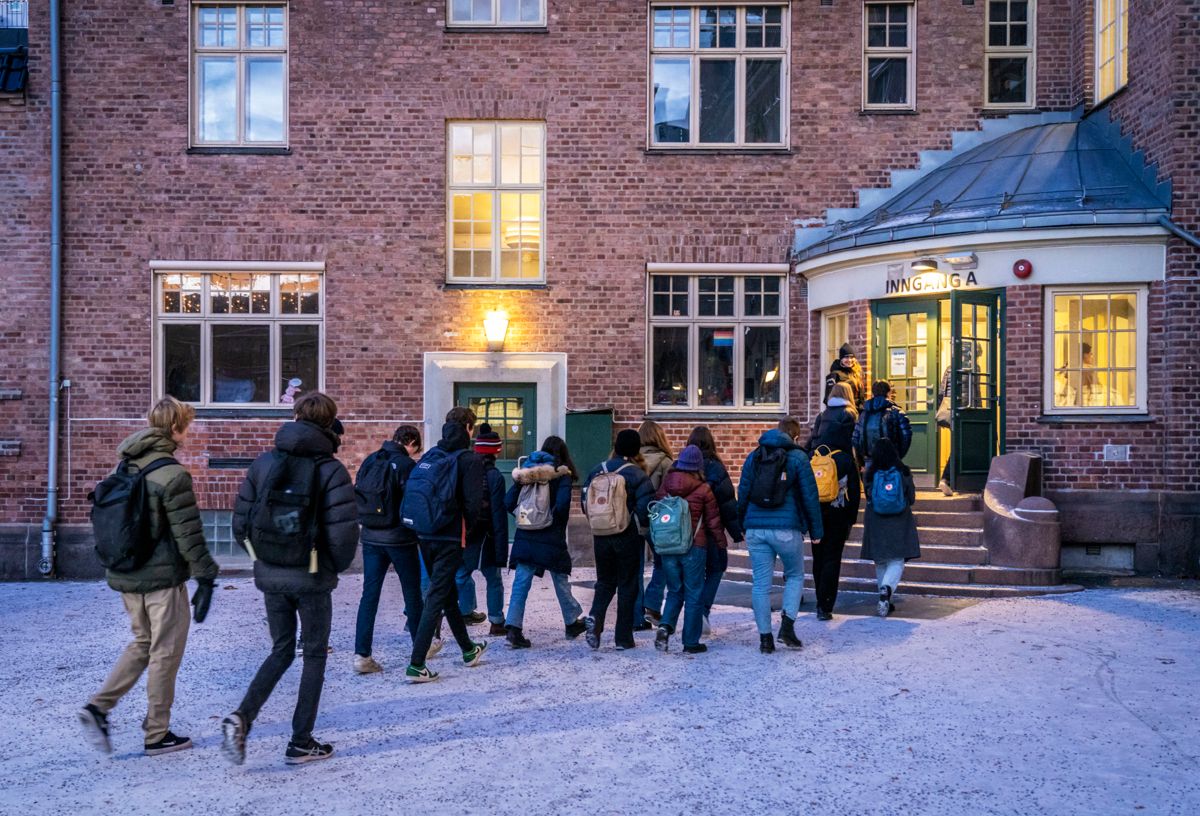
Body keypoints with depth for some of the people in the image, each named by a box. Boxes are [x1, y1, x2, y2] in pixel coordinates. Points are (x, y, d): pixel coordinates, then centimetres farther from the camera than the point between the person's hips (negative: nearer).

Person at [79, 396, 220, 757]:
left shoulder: (124, 468, 6)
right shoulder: (172, 474, -18)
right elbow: (188, 534, -18)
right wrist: (205, 579, -13)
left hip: (126, 576, 8)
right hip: (162, 578, -7)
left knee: (142, 643, 23)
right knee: (165, 653, 6)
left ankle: (98, 707, 12)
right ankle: (157, 735, 15)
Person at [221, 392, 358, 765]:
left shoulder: (264, 462, 1)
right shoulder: (330, 470, -12)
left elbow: (240, 522, 2)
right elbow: (344, 533, -18)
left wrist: (262, 558, 15)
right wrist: (336, 566, 1)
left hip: (269, 576, 4)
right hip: (312, 579, -4)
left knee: (281, 651, 20)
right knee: (314, 656, 12)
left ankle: (241, 717, 0)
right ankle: (301, 744, 17)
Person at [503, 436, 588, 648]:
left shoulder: (526, 473, 5)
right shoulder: (562, 476, -6)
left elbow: (509, 502, 0)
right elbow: (562, 505, -20)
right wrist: (557, 521, -1)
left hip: (525, 538, 3)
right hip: (551, 540, -3)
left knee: (521, 583, 2)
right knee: (561, 581, 14)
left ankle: (513, 627, -8)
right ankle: (573, 622, 30)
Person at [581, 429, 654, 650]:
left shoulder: (597, 471, 2)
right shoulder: (638, 476, -12)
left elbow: (584, 501, 6)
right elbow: (644, 510, -16)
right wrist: (643, 526, 6)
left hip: (601, 537, 4)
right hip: (628, 538, -3)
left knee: (605, 581, 18)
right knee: (627, 586, 7)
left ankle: (595, 617, -7)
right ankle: (623, 638, 11)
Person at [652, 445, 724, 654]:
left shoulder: (664, 486, 2)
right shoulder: (703, 489, -8)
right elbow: (713, 520, 0)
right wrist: (720, 539, 17)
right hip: (694, 547, -3)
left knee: (674, 591, 17)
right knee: (693, 594, 7)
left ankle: (665, 626, -6)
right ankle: (691, 642, 11)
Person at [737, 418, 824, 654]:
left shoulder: (753, 457, 10)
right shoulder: (798, 457, -1)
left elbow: (742, 493, 11)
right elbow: (810, 496, -2)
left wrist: (743, 526, 18)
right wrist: (816, 531, 5)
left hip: (755, 529, 3)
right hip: (787, 528, -3)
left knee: (761, 583, 7)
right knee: (795, 576, 17)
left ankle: (765, 637, 9)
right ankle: (787, 626, 4)